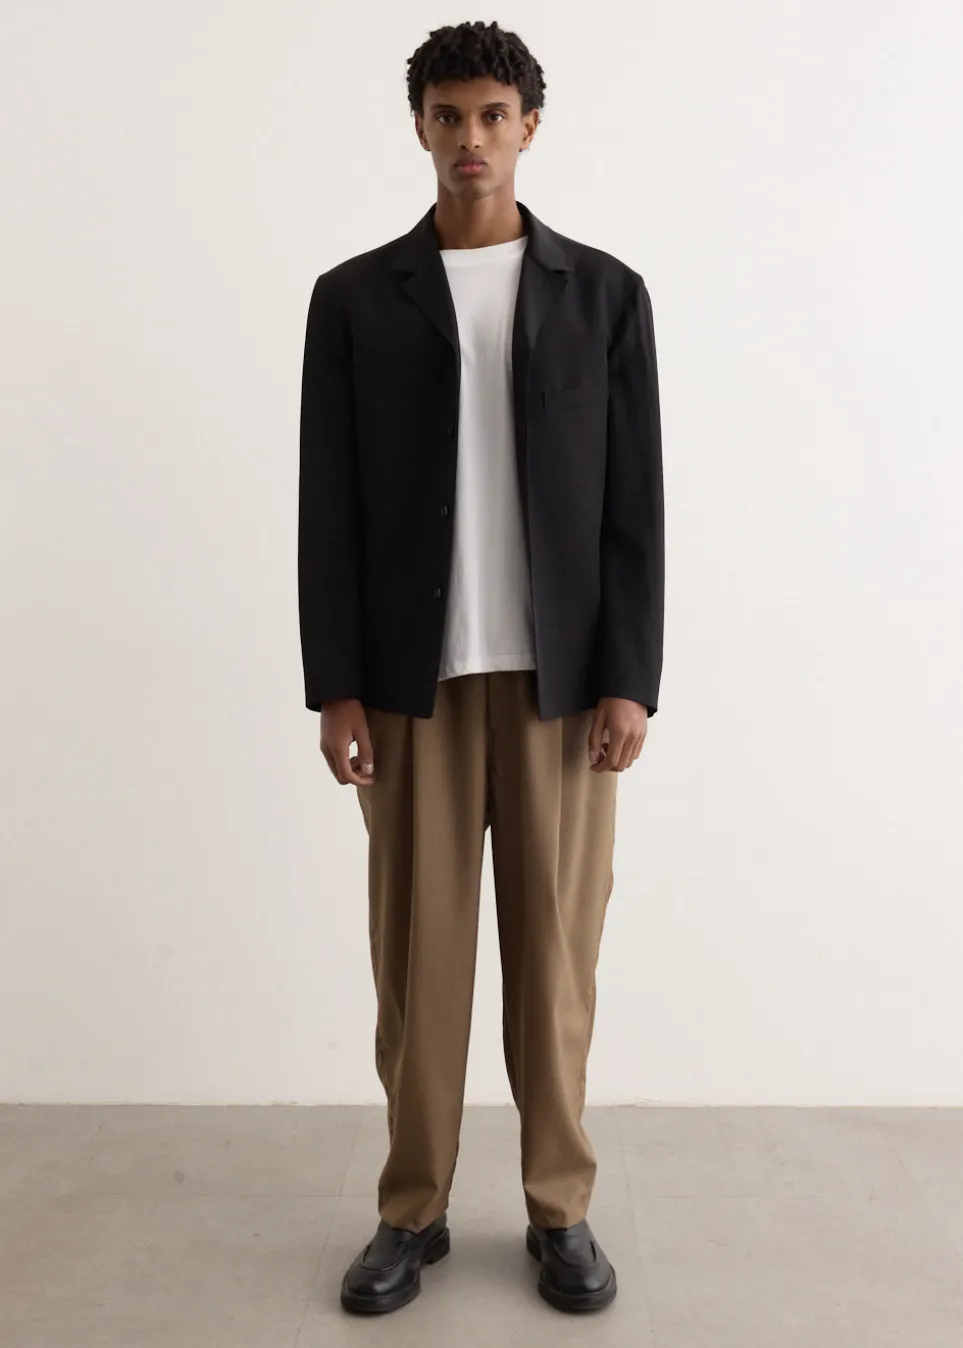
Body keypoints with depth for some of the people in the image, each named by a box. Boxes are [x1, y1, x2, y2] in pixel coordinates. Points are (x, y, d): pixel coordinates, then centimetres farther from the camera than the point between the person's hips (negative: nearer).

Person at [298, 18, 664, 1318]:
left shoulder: (606, 292, 5)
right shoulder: (354, 297, 5)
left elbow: (633, 503, 0)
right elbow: (330, 508, 1)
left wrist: (631, 680, -7)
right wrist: (335, 687, -5)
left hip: (562, 676, 0)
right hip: (415, 675, 0)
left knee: (556, 946, 7)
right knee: (417, 950, 6)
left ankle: (560, 1208, 23)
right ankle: (415, 1210, 23)